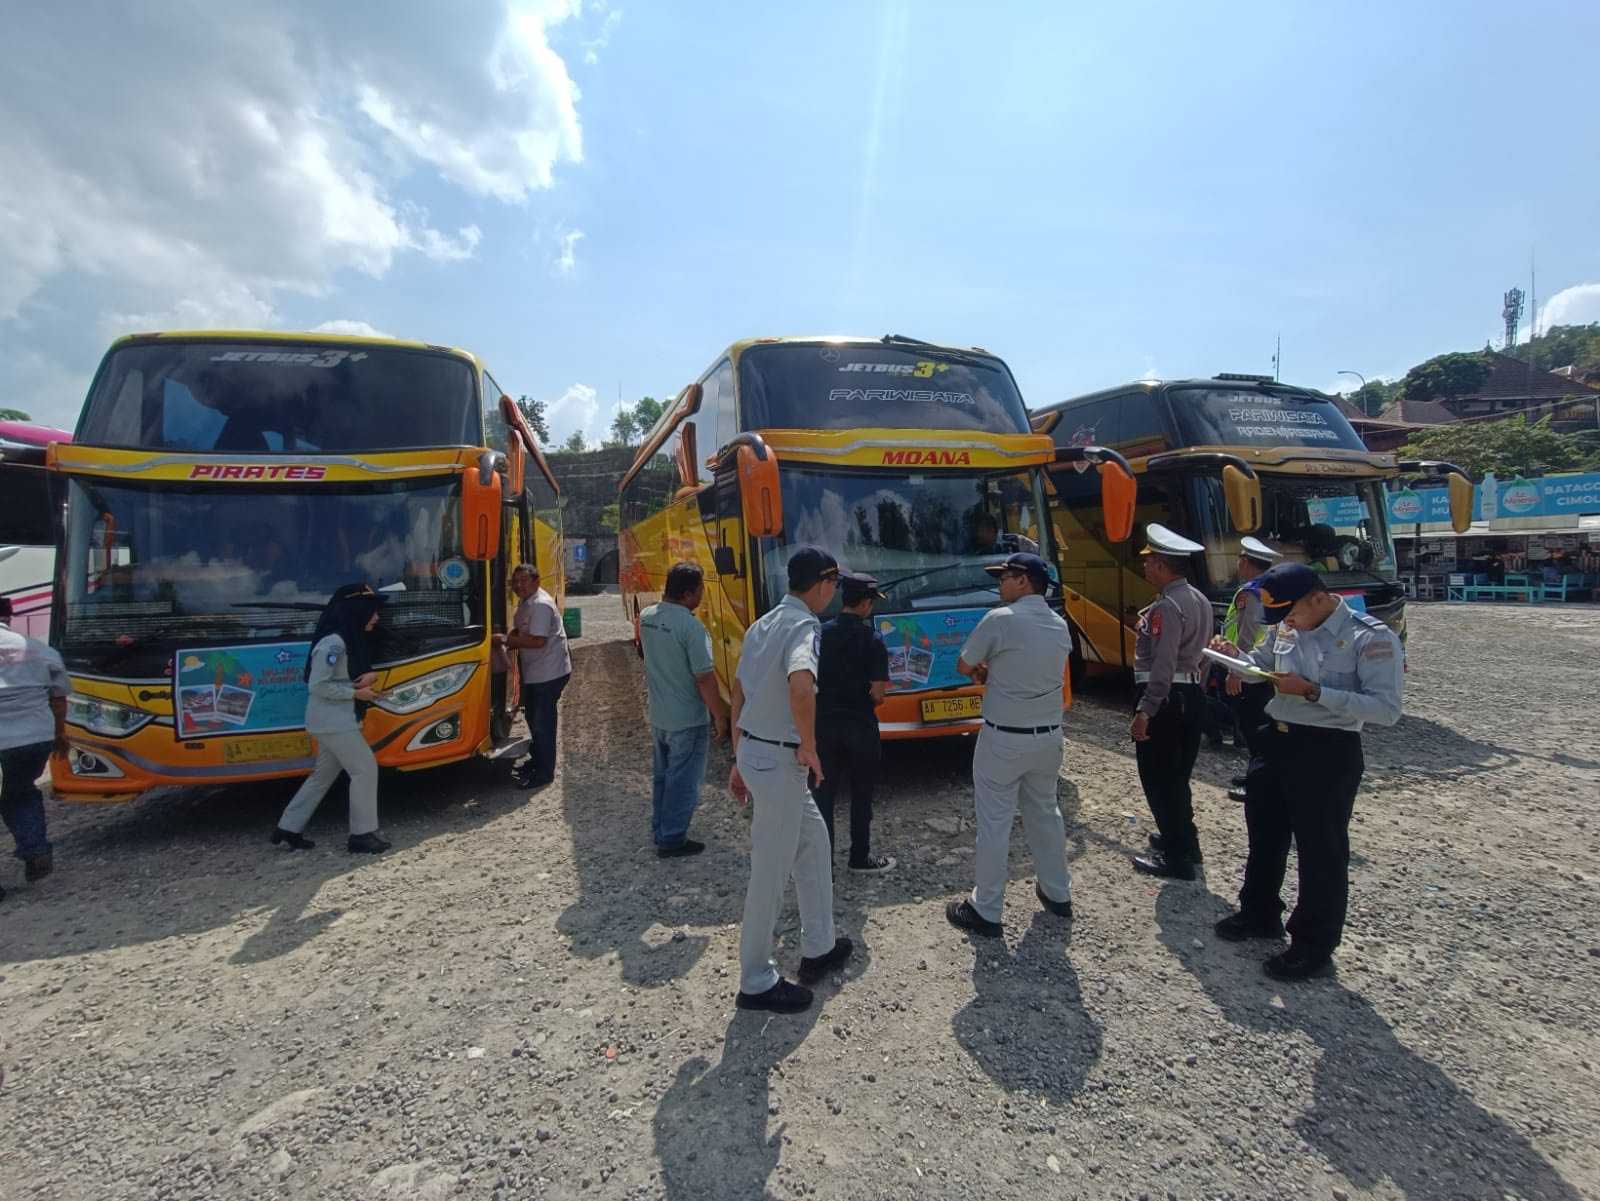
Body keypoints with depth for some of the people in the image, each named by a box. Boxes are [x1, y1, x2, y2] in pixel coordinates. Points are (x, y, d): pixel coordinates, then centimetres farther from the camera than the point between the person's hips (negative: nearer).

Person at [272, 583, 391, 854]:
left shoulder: (352, 640, 10)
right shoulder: (333, 643, -20)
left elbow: (351, 675, 20)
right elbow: (318, 686, -21)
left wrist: (371, 676, -3)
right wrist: (357, 693, -17)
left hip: (337, 720, 10)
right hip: (332, 721, -10)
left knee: (323, 775, 17)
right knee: (365, 768, -7)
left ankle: (288, 829, 26)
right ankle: (362, 834, 0)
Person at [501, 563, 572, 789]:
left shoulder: (541, 605, -21)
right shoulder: (526, 604, 10)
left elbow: (537, 640, -27)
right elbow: (521, 632, 20)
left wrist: (507, 639, -19)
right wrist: (510, 640, 0)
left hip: (549, 673, -10)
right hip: (534, 672, 10)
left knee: (542, 721, -3)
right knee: (533, 717, 21)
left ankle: (545, 771, 8)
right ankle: (537, 759, 38)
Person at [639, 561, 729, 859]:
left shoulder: (646, 617, -1)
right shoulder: (691, 627, -25)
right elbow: (705, 678, -22)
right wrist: (720, 715, -11)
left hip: (658, 716, 8)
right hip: (688, 721, -8)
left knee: (661, 776, 22)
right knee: (683, 783, 7)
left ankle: (659, 831, 35)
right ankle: (672, 840, 17)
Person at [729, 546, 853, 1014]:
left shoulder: (762, 625, 10)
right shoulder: (803, 627, -17)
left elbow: (738, 697, 14)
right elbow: (800, 685, -38)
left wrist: (739, 760, 19)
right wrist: (809, 746, -22)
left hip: (752, 751, 9)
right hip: (779, 760, -9)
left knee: (813, 839, 23)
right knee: (771, 870, 4)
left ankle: (818, 947, 35)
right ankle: (756, 982, 20)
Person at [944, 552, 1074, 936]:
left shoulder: (1000, 619, -16)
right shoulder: (1060, 626, 6)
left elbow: (963, 666, -5)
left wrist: (984, 670, 14)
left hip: (1004, 739, -7)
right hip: (1048, 735, 7)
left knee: (994, 822, 2)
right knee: (1045, 812, 22)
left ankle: (985, 911, 12)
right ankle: (1058, 894, 35)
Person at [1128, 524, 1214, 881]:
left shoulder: (1166, 607, -20)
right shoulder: (1199, 600, 11)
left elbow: (1162, 666, -25)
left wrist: (1144, 712, -25)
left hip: (1164, 699, -10)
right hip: (1192, 694, 10)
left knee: (1157, 778, 1)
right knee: (1177, 776, 21)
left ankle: (1177, 858, 8)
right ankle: (1184, 840, 35)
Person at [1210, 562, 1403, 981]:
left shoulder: (1372, 637, -16)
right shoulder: (1288, 629, 5)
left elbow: (1387, 709, -22)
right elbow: (1262, 665, 21)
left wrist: (1312, 692, -25)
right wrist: (1235, 656, 0)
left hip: (1327, 753, -7)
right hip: (1277, 742, 8)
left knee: (1321, 851, 6)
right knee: (1265, 835, 21)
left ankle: (1313, 948, 23)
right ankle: (1260, 914, 42)